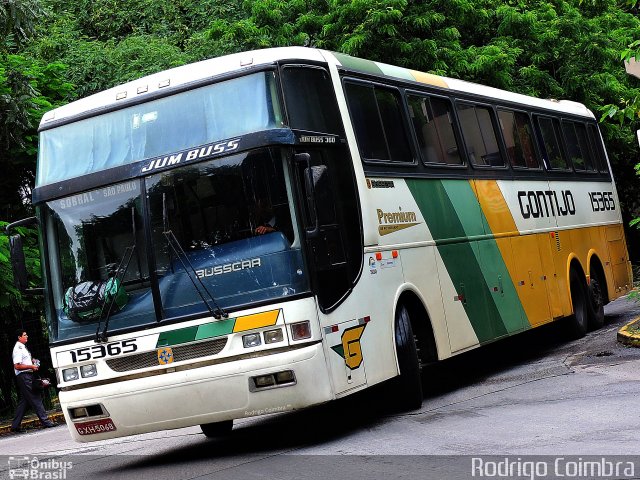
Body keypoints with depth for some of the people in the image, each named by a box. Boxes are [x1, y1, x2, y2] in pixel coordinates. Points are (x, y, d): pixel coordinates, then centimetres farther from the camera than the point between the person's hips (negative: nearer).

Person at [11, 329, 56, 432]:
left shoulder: (23, 347, 17)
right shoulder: (18, 349, -14)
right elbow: (17, 366, -21)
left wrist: (32, 360, 15)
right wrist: (31, 366, -17)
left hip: (28, 376, 10)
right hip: (23, 376, -10)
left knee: (24, 401, 11)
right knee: (35, 399, -9)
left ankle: (15, 425, 13)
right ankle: (45, 421, -8)